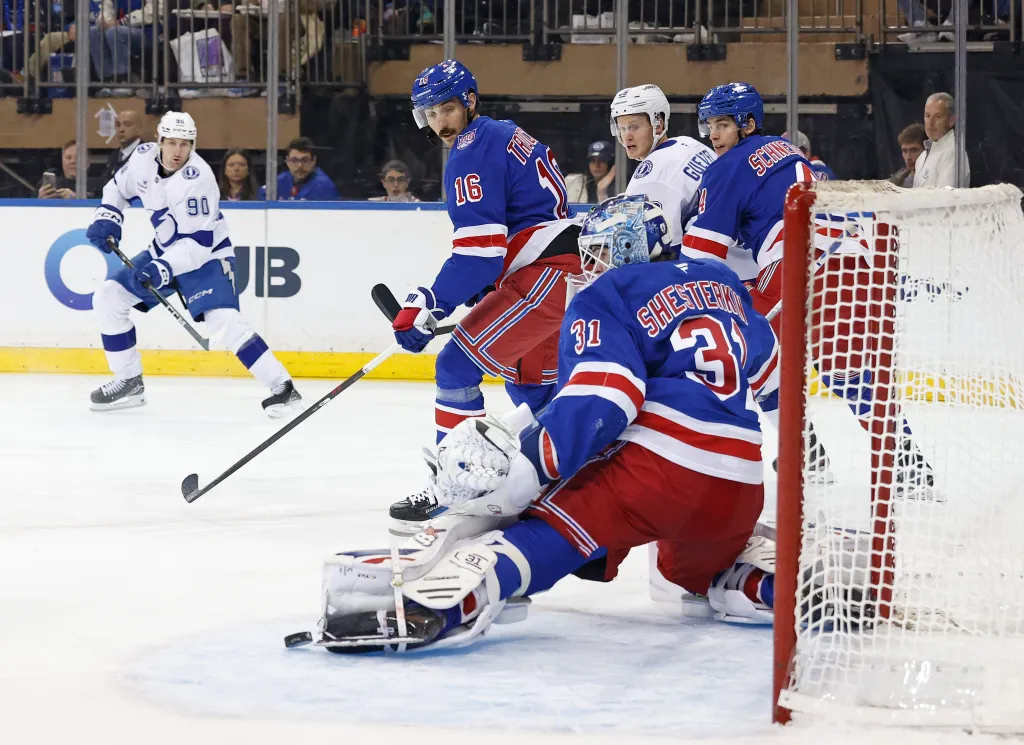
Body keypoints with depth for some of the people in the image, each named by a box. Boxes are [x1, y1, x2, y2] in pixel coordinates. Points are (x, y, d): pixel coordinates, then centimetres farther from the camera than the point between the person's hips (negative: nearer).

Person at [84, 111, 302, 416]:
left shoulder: (198, 179, -29)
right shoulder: (144, 157, -9)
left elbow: (199, 242, -30)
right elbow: (118, 187, 13)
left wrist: (164, 268, -39)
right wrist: (107, 217, -3)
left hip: (206, 255, -8)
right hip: (166, 252, 8)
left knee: (223, 319, -28)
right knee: (107, 298, 1)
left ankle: (282, 386, -23)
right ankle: (129, 381, 13)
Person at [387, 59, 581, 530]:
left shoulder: (473, 152, -12)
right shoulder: (505, 136, 19)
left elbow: (479, 251, -20)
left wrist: (427, 306, -20)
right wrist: (460, 292, 22)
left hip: (545, 276, -11)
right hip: (573, 272, 11)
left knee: (458, 365, -11)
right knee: (530, 381, 25)